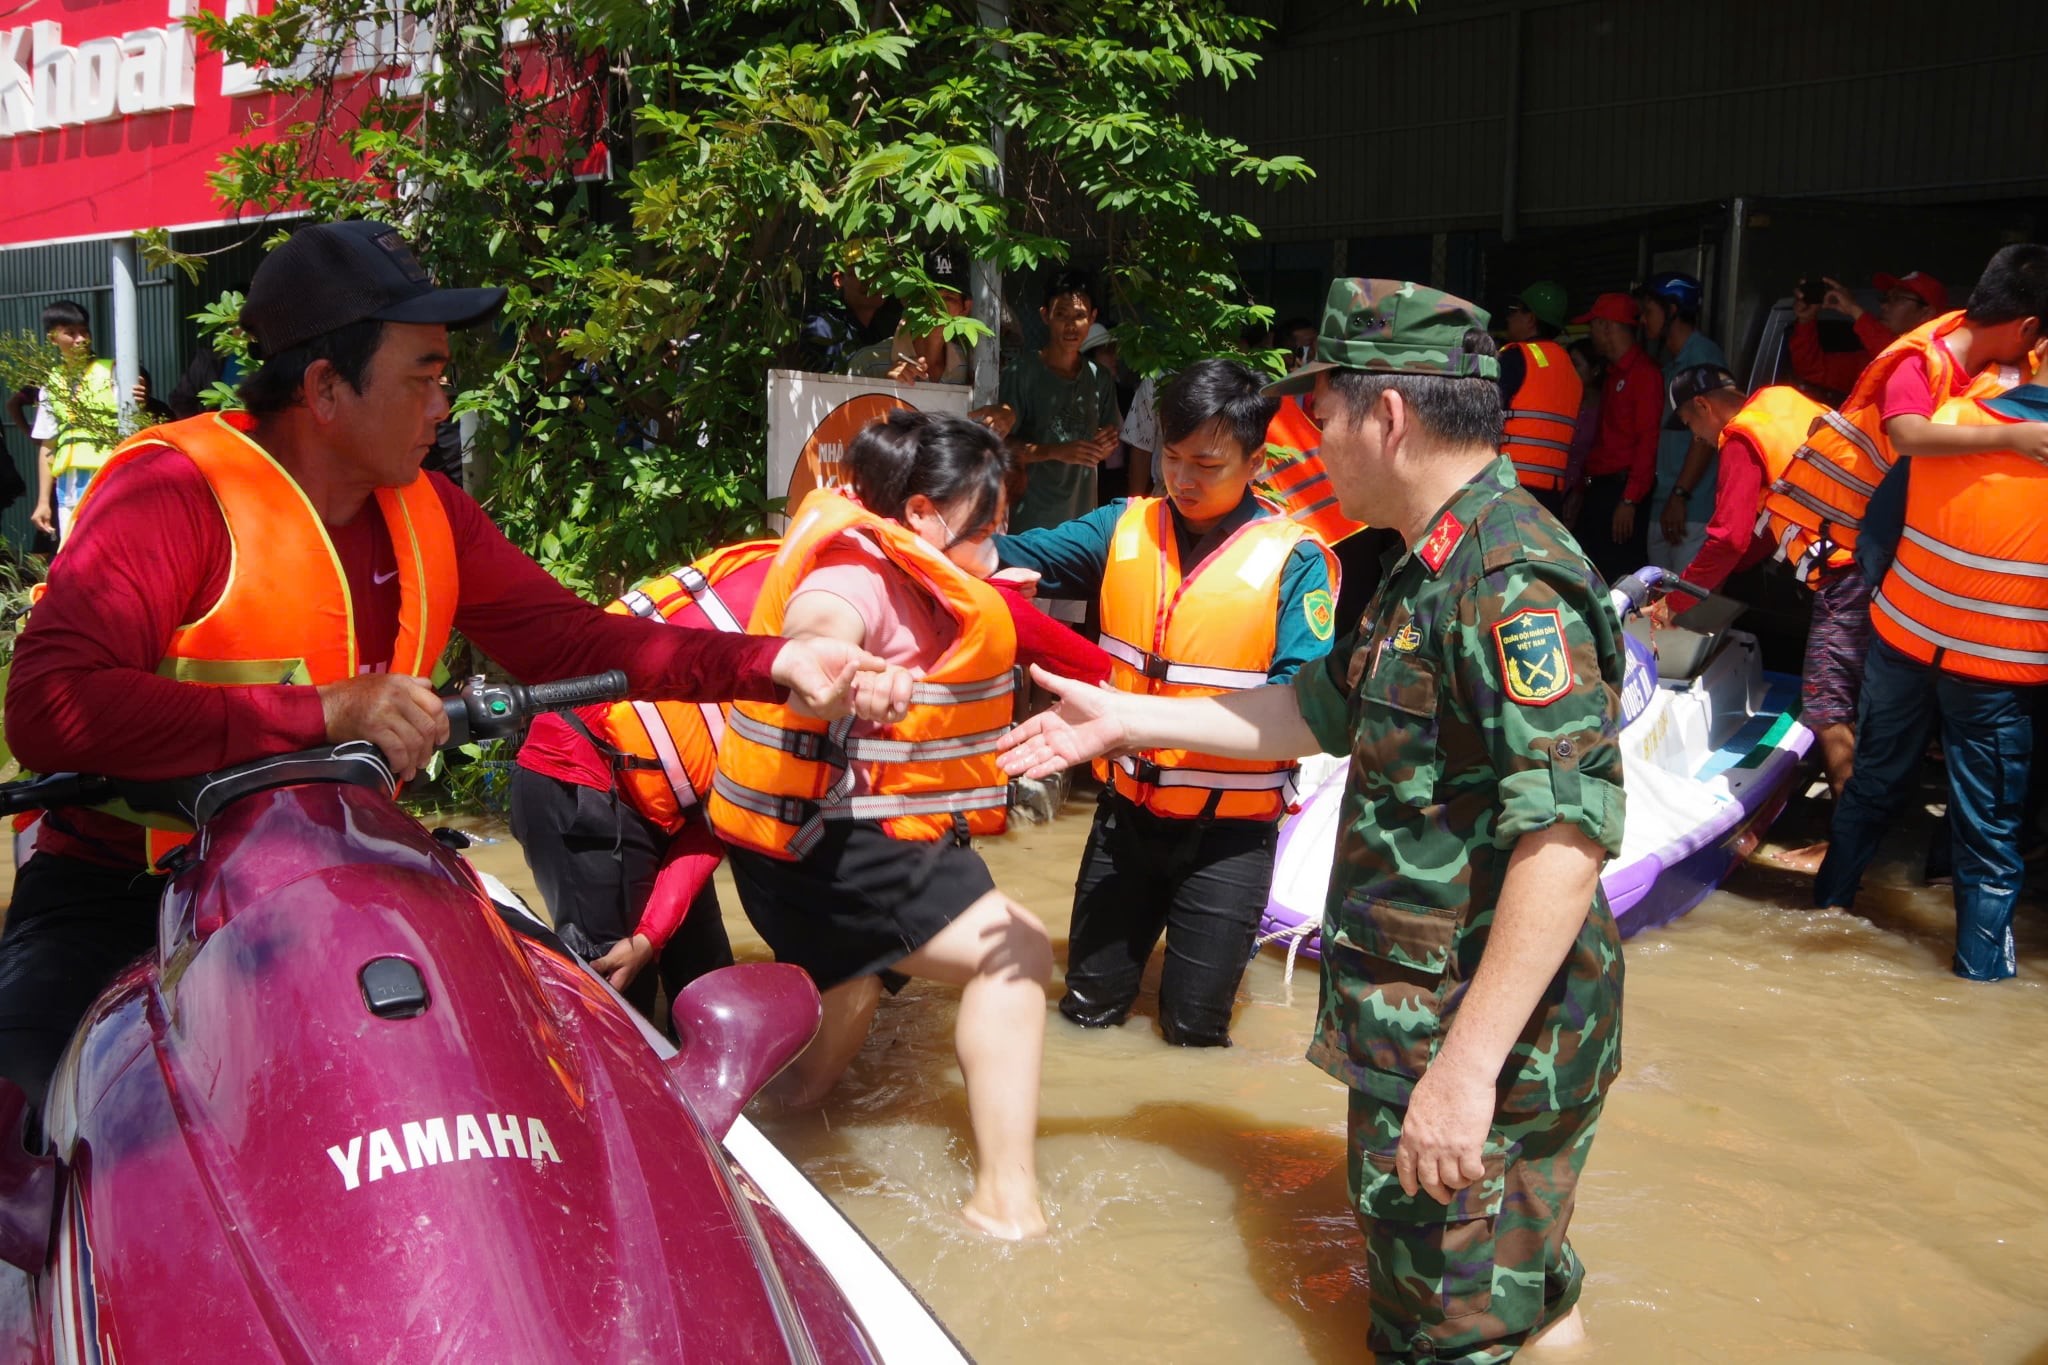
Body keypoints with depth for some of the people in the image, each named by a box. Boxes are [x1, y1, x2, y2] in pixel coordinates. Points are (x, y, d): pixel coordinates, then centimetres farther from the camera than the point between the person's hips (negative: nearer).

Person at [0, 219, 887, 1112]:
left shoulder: (423, 511, 6)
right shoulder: (173, 492, -17)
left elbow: (564, 639, 7)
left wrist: (775, 664, -4)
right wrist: (323, 713, -33)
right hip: (123, 890, -6)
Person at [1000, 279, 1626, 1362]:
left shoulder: (1512, 580, -22)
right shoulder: (1438, 564, 12)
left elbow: (1566, 838, -29)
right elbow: (1323, 711, 21)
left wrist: (1468, 1066, -30)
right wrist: (1125, 718, 22)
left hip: (1480, 1037, -10)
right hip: (1413, 1021, 10)